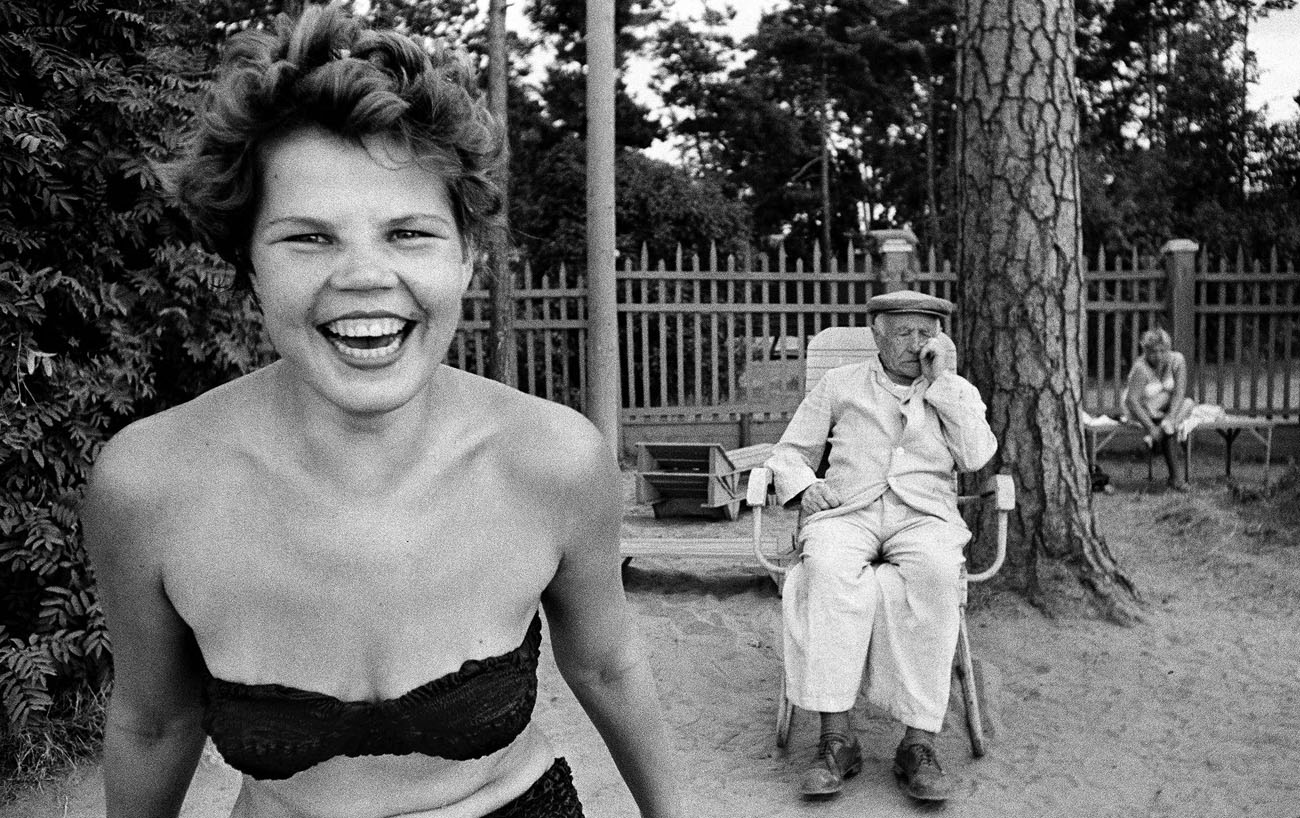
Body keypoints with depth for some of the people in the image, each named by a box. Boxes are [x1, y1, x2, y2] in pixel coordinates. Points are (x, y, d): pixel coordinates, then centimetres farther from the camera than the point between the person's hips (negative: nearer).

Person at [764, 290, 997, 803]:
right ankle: (836, 736, -33)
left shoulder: (958, 391, 21)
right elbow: (790, 452, 20)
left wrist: (941, 381, 2)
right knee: (827, 567, -35)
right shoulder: (839, 385, 21)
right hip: (847, 511, 0)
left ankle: (919, 741, -31)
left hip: (926, 515, 0)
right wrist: (804, 486, -2)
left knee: (936, 571, -36)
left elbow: (975, 457, 2)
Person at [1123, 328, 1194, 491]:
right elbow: (1132, 400, -30)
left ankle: (1155, 439, -28)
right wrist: (1151, 426, -34)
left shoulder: (1177, 360, -15)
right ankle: (1176, 477, -25)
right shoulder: (1141, 367, -27)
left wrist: (1170, 417, -33)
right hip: (1142, 410, -5)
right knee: (1169, 430, -28)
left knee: (1189, 403, -24)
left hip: (1166, 406, 5)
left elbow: (1180, 391, -20)